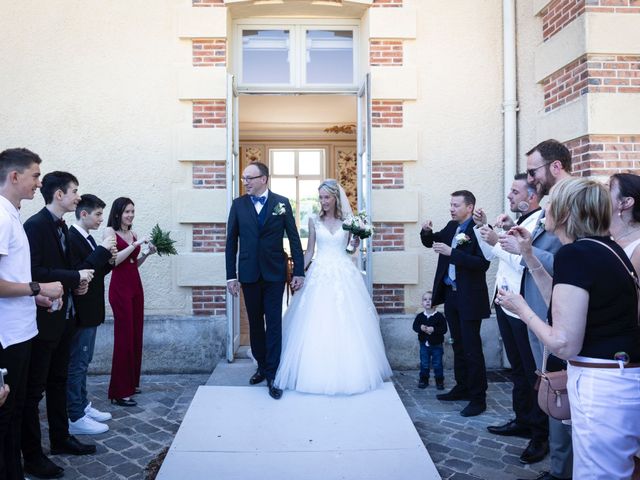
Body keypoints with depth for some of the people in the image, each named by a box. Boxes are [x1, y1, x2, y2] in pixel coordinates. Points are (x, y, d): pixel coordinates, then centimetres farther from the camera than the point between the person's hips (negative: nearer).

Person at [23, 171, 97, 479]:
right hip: (43, 320, -9)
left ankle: (60, 438, 33)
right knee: (34, 389, 3)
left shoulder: (61, 226, 11)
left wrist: (78, 281, 2)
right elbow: (33, 273, -24)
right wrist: (75, 277, -18)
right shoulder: (35, 225, -16)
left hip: (63, 317, 9)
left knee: (58, 382, 19)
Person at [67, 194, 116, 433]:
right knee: (76, 364, -1)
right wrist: (102, 250, -24)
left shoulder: (87, 239, 12)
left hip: (90, 310, 10)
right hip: (80, 312, -10)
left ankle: (82, 406, 31)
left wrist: (108, 257, -1)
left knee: (82, 362, 18)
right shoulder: (71, 238, -17)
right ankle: (75, 418, 9)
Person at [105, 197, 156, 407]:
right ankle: (119, 392, 0)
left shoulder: (133, 234, 13)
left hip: (136, 286, 6)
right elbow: (113, 260, -16)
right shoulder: (110, 231, -3)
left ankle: (131, 383, 21)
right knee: (124, 337, -6)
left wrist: (147, 253, 2)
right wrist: (136, 244, -16)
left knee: (136, 336, 8)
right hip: (120, 287, -6)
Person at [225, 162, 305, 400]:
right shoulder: (238, 204, 2)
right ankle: (262, 365, 28)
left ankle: (272, 374, 8)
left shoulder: (282, 202, -1)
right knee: (255, 323, 12)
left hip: (274, 273, -2)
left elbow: (294, 238, 0)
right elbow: (231, 241, 3)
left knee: (274, 323, 0)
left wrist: (299, 271, -2)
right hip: (249, 273, 2)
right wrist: (231, 275, 1)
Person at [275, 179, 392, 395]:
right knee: (316, 325, -1)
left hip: (344, 274, 0)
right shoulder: (314, 221, 5)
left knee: (346, 325, 1)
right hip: (320, 274, 1)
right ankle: (317, 372, 14)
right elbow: (309, 251, 8)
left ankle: (348, 373, 17)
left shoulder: (348, 220, 3)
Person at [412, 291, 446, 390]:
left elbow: (444, 329, -16)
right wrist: (421, 328, -23)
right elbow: (415, 326, -3)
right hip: (424, 344, 3)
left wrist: (433, 329, -28)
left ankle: (439, 381, 20)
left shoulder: (439, 316, -12)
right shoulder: (420, 316, -2)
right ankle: (423, 380, 23)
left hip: (436, 345, -2)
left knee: (437, 364, 6)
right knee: (424, 364, 11)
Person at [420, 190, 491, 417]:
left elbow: (483, 263, -24)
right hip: (450, 295, 8)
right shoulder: (451, 227, 9)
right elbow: (430, 243, 18)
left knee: (472, 349, 0)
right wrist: (427, 232, -5)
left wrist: (451, 252, -27)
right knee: (458, 345, 18)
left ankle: (478, 398, 11)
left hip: (469, 298, -8)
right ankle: (462, 388, 32)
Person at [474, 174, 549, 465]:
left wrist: (497, 241, -24)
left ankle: (541, 435, 17)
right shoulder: (515, 223, 12)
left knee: (534, 373, 4)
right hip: (505, 305, 9)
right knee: (517, 368, 20)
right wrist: (482, 227, 7)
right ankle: (522, 421, 35)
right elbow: (490, 254, 18)